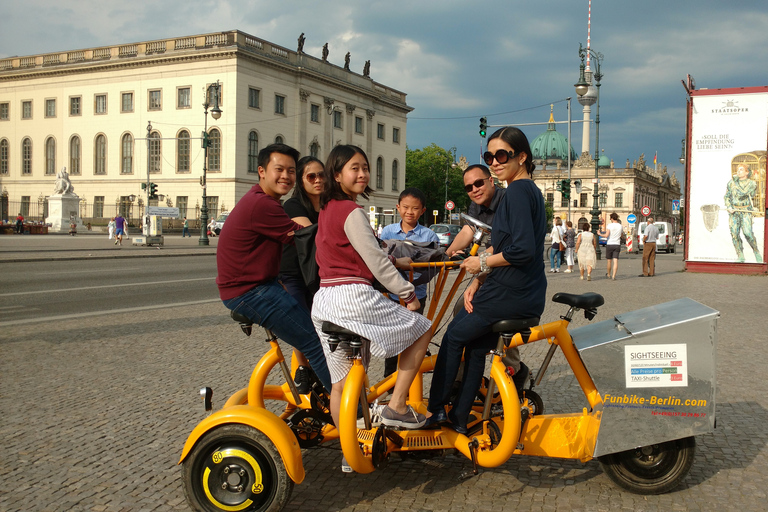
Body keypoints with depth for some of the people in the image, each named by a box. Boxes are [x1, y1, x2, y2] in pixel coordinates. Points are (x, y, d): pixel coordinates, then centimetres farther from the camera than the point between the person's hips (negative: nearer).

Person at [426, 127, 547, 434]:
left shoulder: (518, 191, -16)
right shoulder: (530, 190, 15)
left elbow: (522, 250, -28)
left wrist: (482, 263, -13)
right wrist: (477, 282, 8)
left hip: (510, 294, -9)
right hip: (529, 296, 9)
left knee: (454, 337, 9)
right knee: (475, 346, 20)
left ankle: (435, 411, 21)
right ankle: (458, 418, 29)